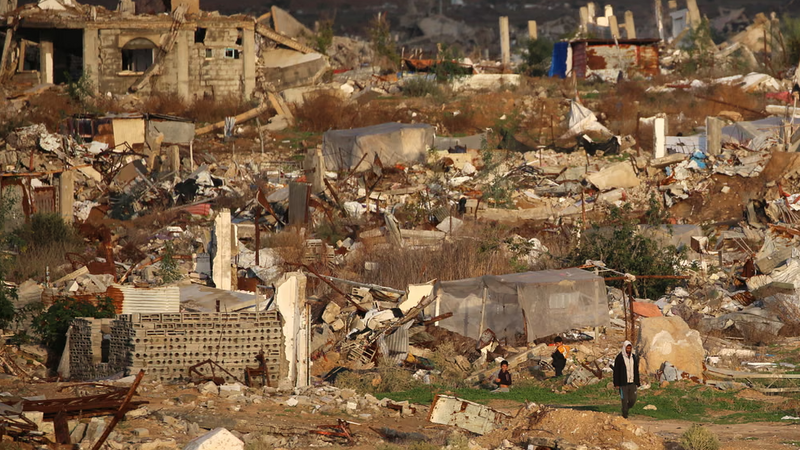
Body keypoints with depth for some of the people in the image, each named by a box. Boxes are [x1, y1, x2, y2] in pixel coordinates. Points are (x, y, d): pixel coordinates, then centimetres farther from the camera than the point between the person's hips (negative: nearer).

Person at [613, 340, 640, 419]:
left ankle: (626, 409, 27)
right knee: (624, 400, -4)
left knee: (633, 399, 1)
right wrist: (616, 384, -10)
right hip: (623, 383, -4)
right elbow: (616, 371, -6)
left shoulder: (634, 357, 8)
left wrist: (637, 382, 11)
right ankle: (625, 414, 5)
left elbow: (636, 371, 14)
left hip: (632, 383, 4)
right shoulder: (619, 358, -7)